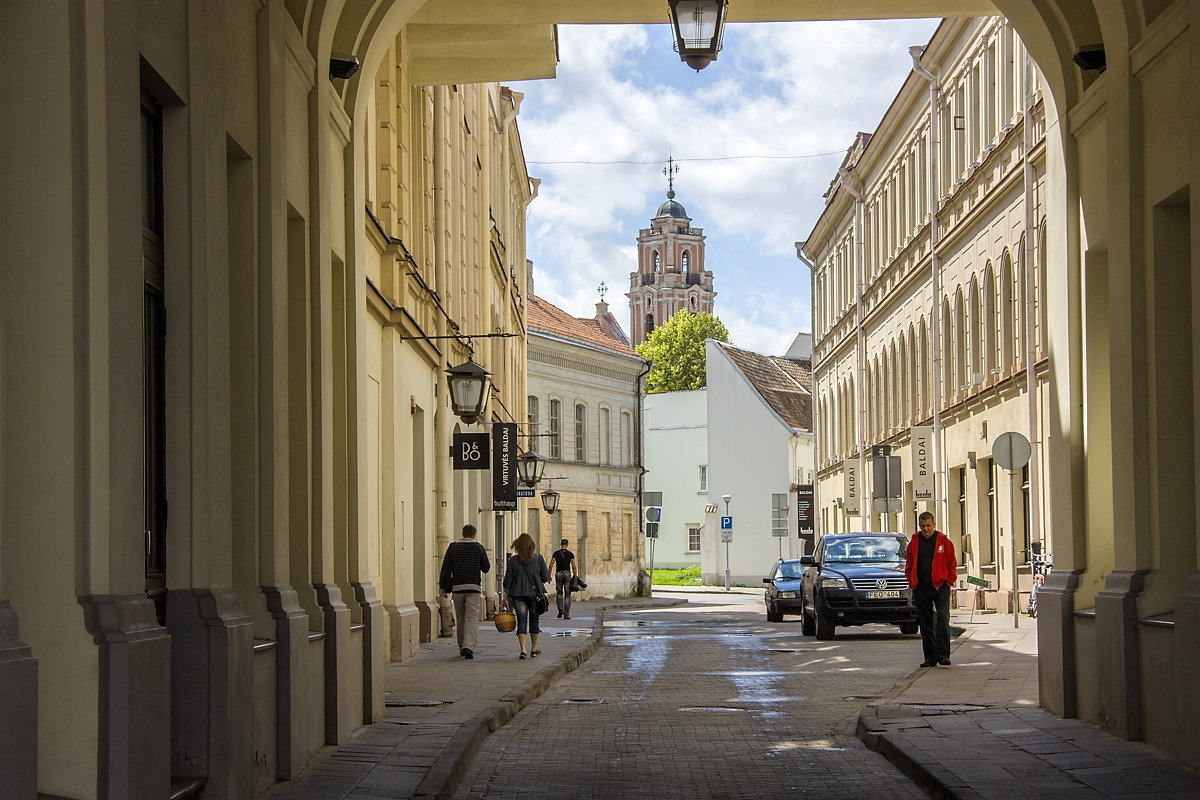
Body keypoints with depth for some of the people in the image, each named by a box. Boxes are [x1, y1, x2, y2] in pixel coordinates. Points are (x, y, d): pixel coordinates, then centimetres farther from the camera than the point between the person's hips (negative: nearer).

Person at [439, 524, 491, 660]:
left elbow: (446, 568, 1)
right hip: (473, 587, -2)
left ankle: (462, 647, 22)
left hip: (457, 587, 2)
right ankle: (468, 647, -21)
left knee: (461, 619, 15)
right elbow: (486, 568, 9)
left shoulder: (453, 548, 5)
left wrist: (443, 587, 3)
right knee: (472, 619, -6)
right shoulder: (479, 548, 2)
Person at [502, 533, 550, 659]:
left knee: (522, 621, 1)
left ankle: (523, 650, -12)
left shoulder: (513, 560, -2)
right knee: (534, 620, 14)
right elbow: (546, 577, -2)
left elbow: (508, 580, -1)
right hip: (535, 593, 0)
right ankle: (534, 649, 22)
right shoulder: (538, 558, -3)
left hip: (518, 595, 0)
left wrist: (506, 596, 7)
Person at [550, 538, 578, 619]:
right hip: (567, 574, -1)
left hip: (558, 574, 1)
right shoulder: (570, 554, 2)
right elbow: (573, 566, -4)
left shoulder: (556, 553, 3)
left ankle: (560, 610, -2)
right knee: (567, 595, 3)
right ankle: (566, 615, -1)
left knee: (559, 593, 17)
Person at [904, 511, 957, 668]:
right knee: (925, 624, 5)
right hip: (921, 589, 3)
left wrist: (949, 582, -2)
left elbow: (952, 564, 5)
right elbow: (909, 565, 15)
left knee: (942, 620, -12)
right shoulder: (914, 542, 8)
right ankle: (930, 657, 11)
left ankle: (943, 655, -10)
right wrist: (912, 583, 6)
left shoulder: (944, 541, 1)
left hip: (940, 587, -3)